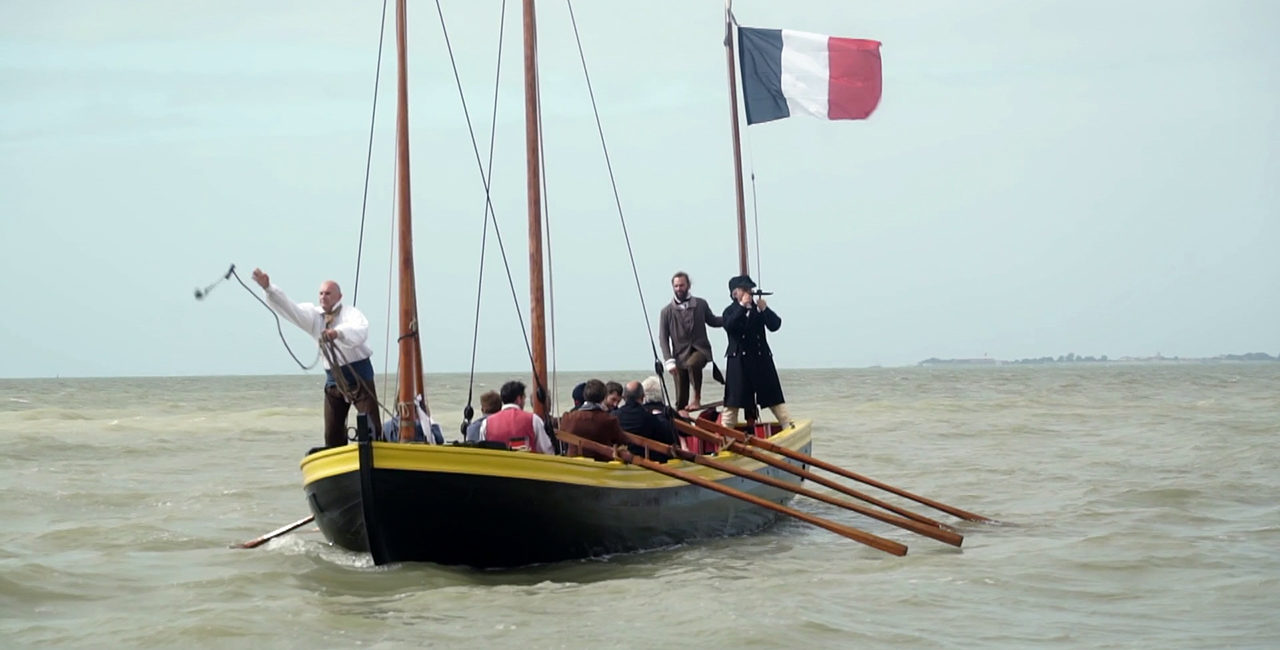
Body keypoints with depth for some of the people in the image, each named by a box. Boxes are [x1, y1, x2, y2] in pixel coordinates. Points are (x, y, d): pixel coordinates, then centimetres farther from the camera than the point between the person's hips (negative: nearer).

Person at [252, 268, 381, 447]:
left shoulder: (351, 314, -8)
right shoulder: (314, 315, 7)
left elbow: (359, 331, -31)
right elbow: (288, 308, -5)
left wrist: (338, 332, -51)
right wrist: (267, 288, -20)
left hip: (359, 374, -5)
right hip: (333, 379, 5)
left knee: (372, 426, -8)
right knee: (332, 433, 5)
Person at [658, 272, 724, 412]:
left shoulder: (701, 304, 8)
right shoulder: (667, 311, 4)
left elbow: (712, 321, 24)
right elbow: (663, 338, 2)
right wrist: (669, 361, -10)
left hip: (700, 349, -1)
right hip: (680, 356, 1)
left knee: (692, 364, -37)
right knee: (681, 400, -2)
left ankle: (697, 398, -21)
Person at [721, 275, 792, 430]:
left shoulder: (758, 309, 10)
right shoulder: (731, 311, 4)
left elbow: (775, 325, -2)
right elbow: (729, 326, -18)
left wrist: (764, 309, -17)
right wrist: (742, 306, -21)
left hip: (761, 359, 2)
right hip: (739, 361, -2)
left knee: (774, 397, 1)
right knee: (733, 400, 0)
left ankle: (790, 428, 1)